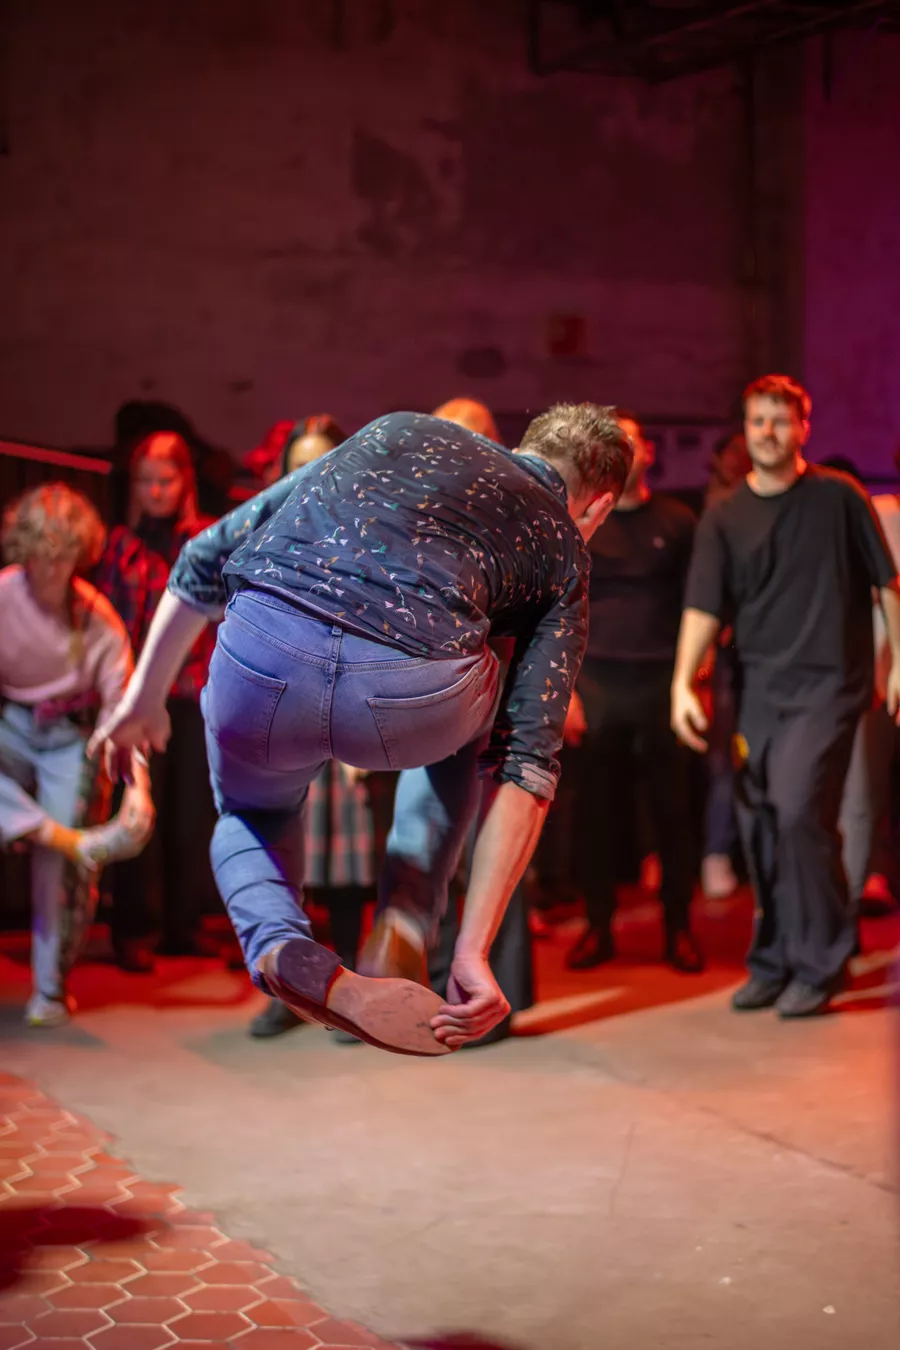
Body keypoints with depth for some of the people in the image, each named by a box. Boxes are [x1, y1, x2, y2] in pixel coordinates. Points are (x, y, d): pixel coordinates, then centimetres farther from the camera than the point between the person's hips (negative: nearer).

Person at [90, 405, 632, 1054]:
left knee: (250, 818, 36)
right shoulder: (564, 551, 25)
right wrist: (473, 950, 14)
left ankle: (283, 947, 4)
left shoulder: (401, 429, 33)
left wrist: (145, 697, 39)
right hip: (410, 688, -1)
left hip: (261, 660, 2)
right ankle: (403, 930, 21)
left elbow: (206, 559, 29)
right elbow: (526, 764, 14)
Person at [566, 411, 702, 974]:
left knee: (670, 807, 3)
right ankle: (599, 927, 12)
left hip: (660, 681, 0)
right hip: (596, 681, 1)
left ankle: (679, 927, 12)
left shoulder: (678, 521, 4)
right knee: (596, 807, 2)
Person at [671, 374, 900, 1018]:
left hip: (827, 682, -4)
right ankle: (775, 963, 22)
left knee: (799, 811, -17)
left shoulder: (839, 498, -1)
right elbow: (704, 605, -3)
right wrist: (683, 682, -15)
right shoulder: (724, 519, 5)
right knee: (759, 823, 7)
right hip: (760, 687, 4)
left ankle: (818, 964, -2)